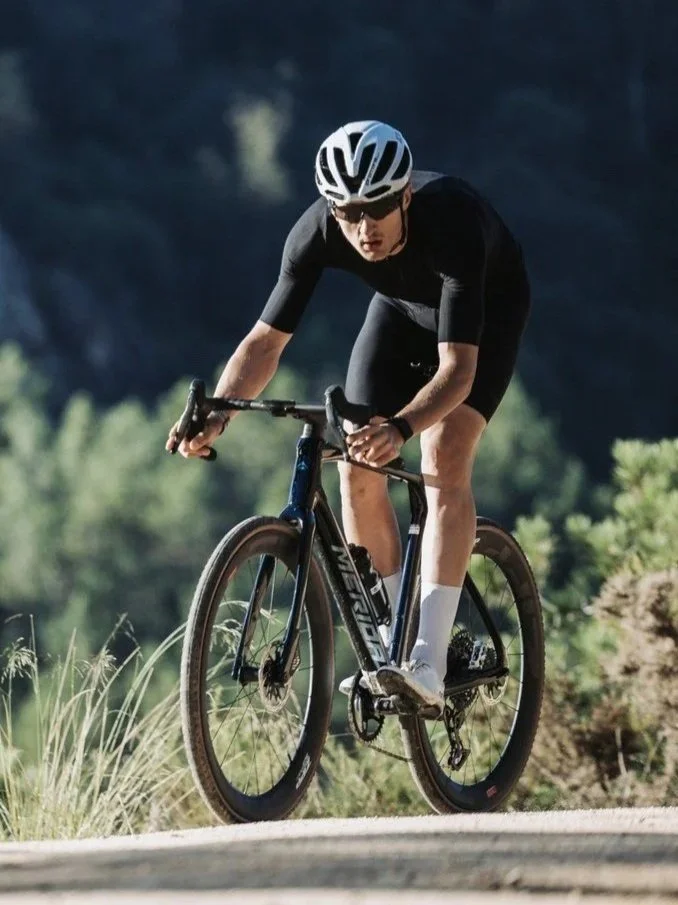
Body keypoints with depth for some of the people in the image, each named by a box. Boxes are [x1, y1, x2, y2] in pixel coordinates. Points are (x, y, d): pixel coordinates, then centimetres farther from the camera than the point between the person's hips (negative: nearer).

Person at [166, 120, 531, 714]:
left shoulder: (452, 223, -43)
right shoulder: (318, 233, -31)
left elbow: (457, 370, -46)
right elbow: (267, 339, -25)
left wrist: (399, 429, -64)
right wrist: (216, 414, -42)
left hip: (487, 310, -5)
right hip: (401, 307, 5)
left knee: (444, 459, -24)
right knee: (358, 467, -10)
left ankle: (428, 666, -27)